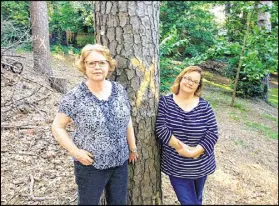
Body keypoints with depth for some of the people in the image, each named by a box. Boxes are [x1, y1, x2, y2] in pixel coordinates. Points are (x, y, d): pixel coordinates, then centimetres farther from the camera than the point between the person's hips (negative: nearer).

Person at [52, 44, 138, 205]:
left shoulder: (119, 90, -2)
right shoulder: (75, 97, -14)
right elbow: (57, 127, -7)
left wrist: (133, 148, 11)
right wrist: (75, 151, -17)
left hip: (120, 163, 4)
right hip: (91, 166, -4)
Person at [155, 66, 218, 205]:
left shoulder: (204, 106, -4)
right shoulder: (165, 102, -7)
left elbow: (212, 133, -9)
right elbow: (160, 128, -15)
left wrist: (194, 152, -19)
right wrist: (181, 147, -20)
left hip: (201, 166, 3)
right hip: (176, 167, -2)